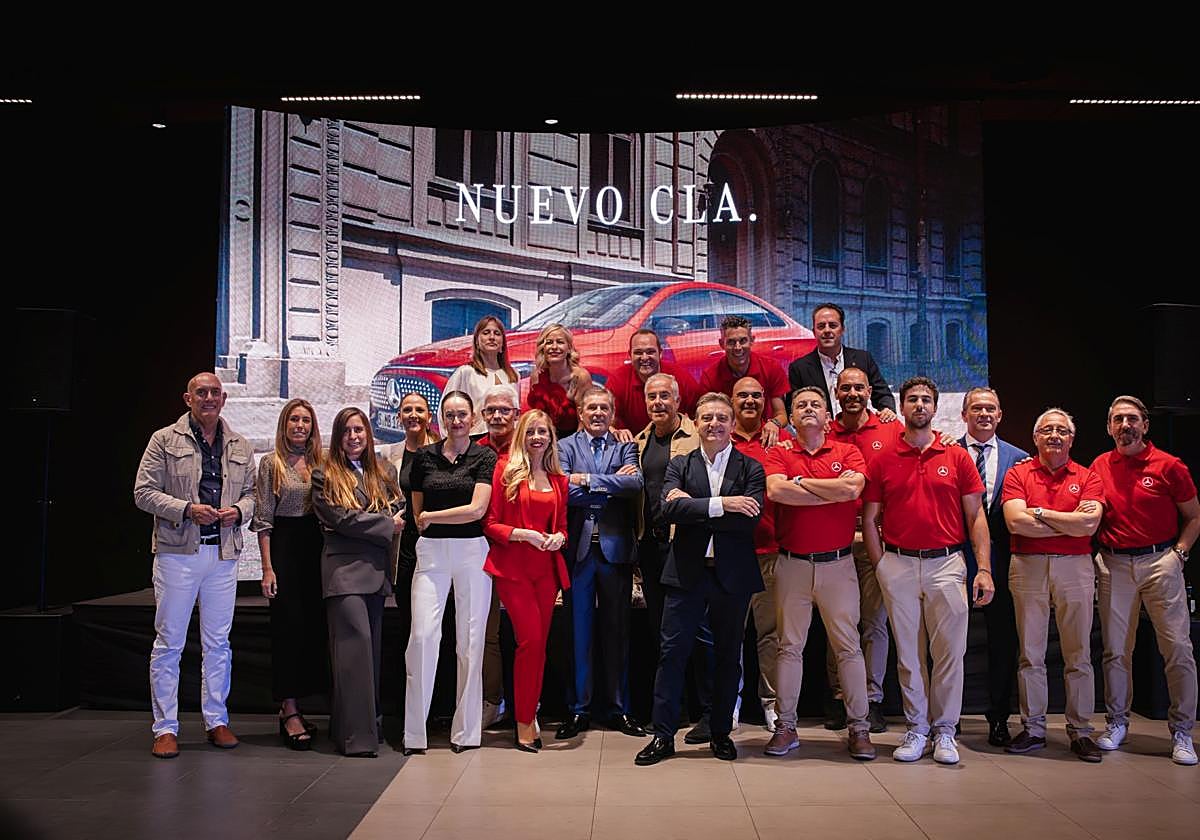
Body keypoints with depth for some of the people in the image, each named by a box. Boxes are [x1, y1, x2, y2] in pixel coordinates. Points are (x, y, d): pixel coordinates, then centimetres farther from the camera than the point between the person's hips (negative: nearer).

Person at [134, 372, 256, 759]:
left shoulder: (241, 447, 13)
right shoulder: (164, 440, 1)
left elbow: (252, 492, 18)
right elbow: (144, 493, -2)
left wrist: (239, 510, -5)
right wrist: (187, 510, -15)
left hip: (224, 553, 4)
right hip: (177, 553, -3)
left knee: (218, 642, 10)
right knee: (168, 643, 1)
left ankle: (216, 720, 20)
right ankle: (165, 728, 8)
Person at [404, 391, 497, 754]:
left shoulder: (484, 457, 2)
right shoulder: (424, 456, 9)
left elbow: (477, 509, -8)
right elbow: (417, 512, 16)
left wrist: (431, 516, -2)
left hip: (472, 551, -1)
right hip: (431, 551, 1)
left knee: (470, 639, 2)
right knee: (422, 635, -9)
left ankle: (466, 730, 11)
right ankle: (414, 733, -2)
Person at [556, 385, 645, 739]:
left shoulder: (626, 448, 9)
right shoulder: (566, 446, 6)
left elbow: (636, 484, -10)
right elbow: (565, 491, -10)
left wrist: (588, 480, -12)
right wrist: (612, 486, -8)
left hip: (615, 549, 1)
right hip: (578, 547, -1)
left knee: (616, 630, 7)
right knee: (578, 630, 4)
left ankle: (617, 708, 17)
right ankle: (578, 708, 14)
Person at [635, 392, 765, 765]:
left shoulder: (750, 468, 2)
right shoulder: (680, 465, 7)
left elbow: (749, 521, -13)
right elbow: (670, 508, -11)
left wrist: (691, 507, -13)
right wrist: (720, 504, -19)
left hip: (733, 575, 0)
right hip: (687, 572, 0)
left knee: (728, 655, 10)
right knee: (672, 651, -1)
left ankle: (721, 732, 23)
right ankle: (663, 735, 7)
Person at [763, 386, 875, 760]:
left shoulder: (847, 452, 6)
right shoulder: (779, 455, 5)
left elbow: (852, 488, -15)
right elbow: (775, 490, -16)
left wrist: (801, 482, -8)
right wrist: (834, 492, -11)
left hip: (838, 562, 0)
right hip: (792, 563, 0)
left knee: (848, 645, 3)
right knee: (790, 645, 5)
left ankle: (858, 728, 10)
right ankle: (786, 726, 13)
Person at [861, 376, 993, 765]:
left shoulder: (957, 457, 6)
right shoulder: (882, 461, 6)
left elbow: (976, 516, 5)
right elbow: (870, 519, 8)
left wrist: (984, 568, -4)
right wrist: (881, 568, 0)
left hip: (946, 563, 0)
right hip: (898, 564, 0)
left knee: (949, 651, -1)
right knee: (908, 652, 6)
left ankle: (944, 731, 11)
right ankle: (916, 729, 16)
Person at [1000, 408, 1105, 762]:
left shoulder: (1087, 477, 7)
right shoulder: (1018, 474, 6)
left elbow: (1090, 524, -9)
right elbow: (1015, 522, -9)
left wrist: (1040, 513, -6)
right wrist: (1070, 522, -7)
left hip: (1075, 567, 0)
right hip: (1028, 567, 0)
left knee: (1078, 654, 5)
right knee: (1030, 653, 4)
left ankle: (1081, 730, 13)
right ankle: (1032, 728, 13)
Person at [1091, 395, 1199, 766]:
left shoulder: (1168, 466, 0)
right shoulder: (1100, 467, 8)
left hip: (1160, 561, -3)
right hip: (1113, 565, 3)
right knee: (1115, 649, 7)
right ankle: (1117, 722, 18)